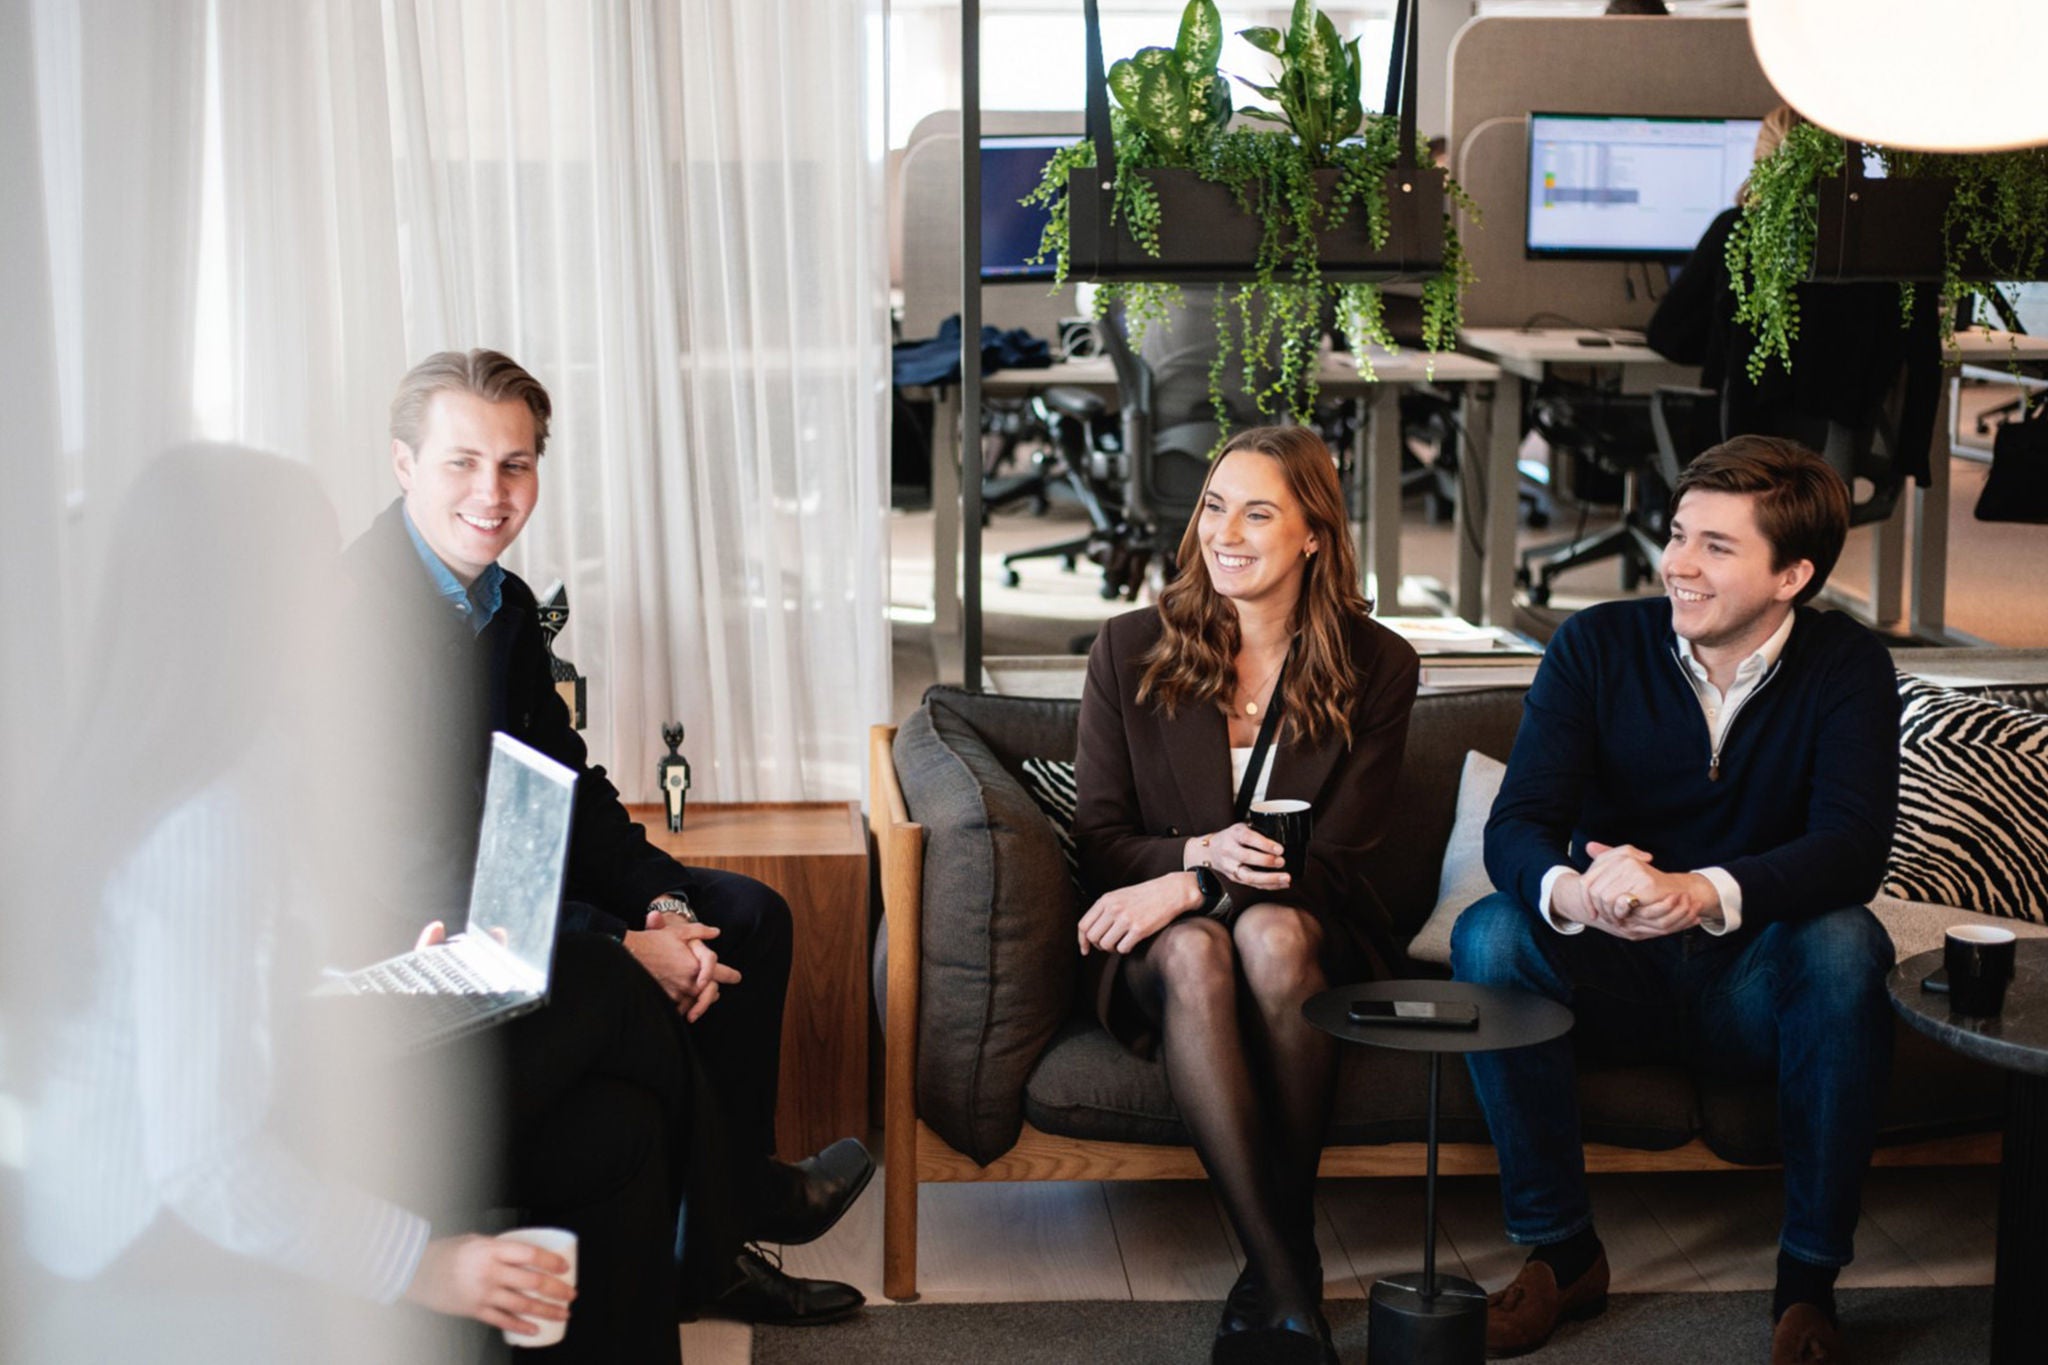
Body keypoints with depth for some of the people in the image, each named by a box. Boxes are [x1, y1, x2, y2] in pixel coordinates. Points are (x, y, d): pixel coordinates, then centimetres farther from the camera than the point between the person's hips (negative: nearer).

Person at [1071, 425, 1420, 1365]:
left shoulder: (1375, 669, 0)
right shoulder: (1129, 650, 3)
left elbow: (1331, 857, -5)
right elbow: (1095, 838, 2)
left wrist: (1187, 889, -20)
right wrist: (1198, 855, -20)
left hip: (1308, 930, 0)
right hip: (1160, 940, 1)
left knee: (1274, 932, -36)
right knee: (1194, 954, -36)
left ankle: (1277, 1273, -29)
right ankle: (1290, 1289, -40)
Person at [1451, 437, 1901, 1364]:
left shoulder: (1845, 669, -7)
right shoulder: (1597, 646, -6)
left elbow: (1853, 848, -23)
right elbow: (1513, 829, -17)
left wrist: (1703, 894, -44)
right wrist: (1572, 893, -43)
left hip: (1751, 984, -1)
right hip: (1613, 977, 1)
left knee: (1844, 942, -32)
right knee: (1487, 935, -27)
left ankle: (1809, 1278, -18)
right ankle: (1561, 1251, -13)